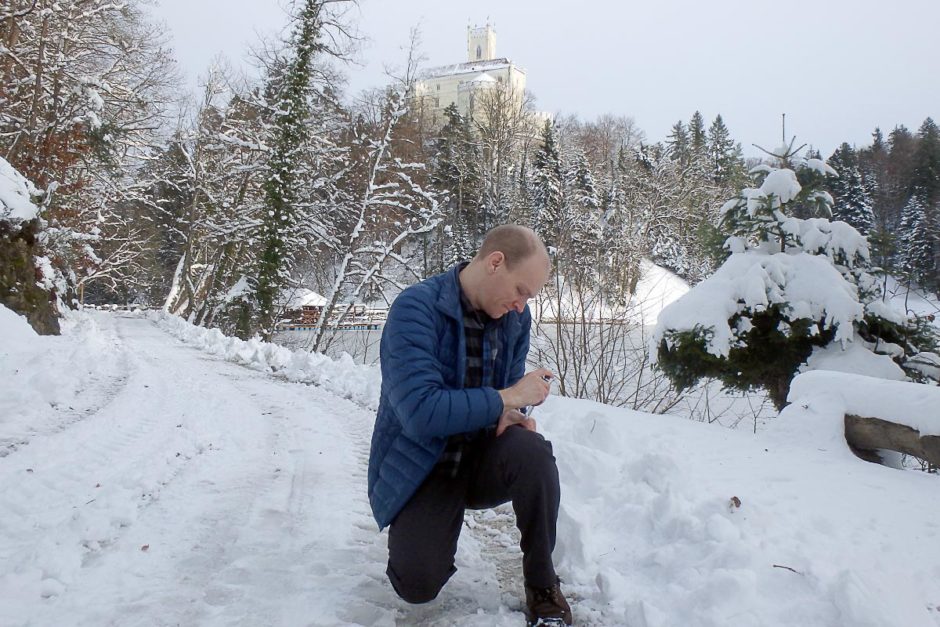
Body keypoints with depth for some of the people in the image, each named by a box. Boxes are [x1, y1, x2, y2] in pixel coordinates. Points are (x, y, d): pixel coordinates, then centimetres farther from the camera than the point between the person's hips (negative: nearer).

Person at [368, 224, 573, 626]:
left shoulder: (515, 318, -3)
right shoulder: (415, 309, -23)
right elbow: (421, 412, -32)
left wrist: (513, 414, -16)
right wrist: (506, 398, -25)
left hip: (482, 457, 4)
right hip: (420, 468, -4)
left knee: (532, 450, -29)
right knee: (418, 585, -21)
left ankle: (542, 585, -7)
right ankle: (425, 532, 17)